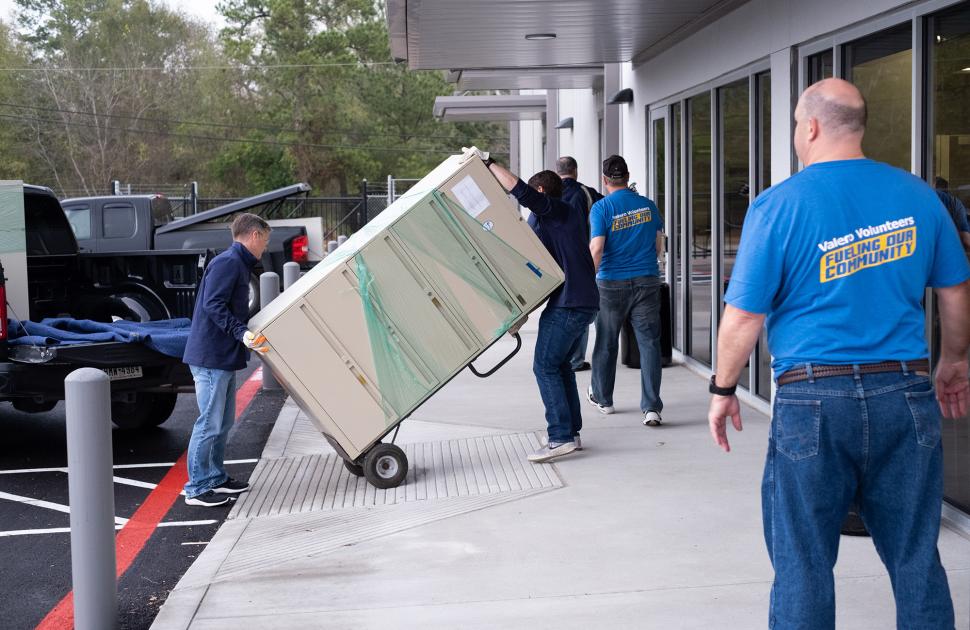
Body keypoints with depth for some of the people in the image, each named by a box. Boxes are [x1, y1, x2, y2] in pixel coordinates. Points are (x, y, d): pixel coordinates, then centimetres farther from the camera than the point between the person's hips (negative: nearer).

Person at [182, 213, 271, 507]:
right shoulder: (227, 263, -13)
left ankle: (215, 478, 28)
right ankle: (196, 488, 2)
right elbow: (213, 305, -23)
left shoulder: (239, 264, 19)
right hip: (211, 357, -11)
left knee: (223, 422, 17)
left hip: (224, 357, 11)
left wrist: (257, 333, 30)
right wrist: (242, 333, -30)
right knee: (210, 423, -5)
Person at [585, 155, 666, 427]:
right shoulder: (648, 205, 4)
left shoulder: (601, 208, -9)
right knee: (649, 343, 0)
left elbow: (596, 249, -17)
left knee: (606, 343, 14)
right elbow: (659, 245, 11)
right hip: (647, 281, 2)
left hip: (612, 282, -2)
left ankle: (602, 398, 30)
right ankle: (652, 408, -7)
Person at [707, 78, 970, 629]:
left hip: (814, 400, -3)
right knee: (917, 559, 13)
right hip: (906, 396, 4)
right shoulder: (917, 195, 4)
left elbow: (743, 317, -8)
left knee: (803, 564, 8)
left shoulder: (779, 206, -8)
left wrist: (723, 391, 6)